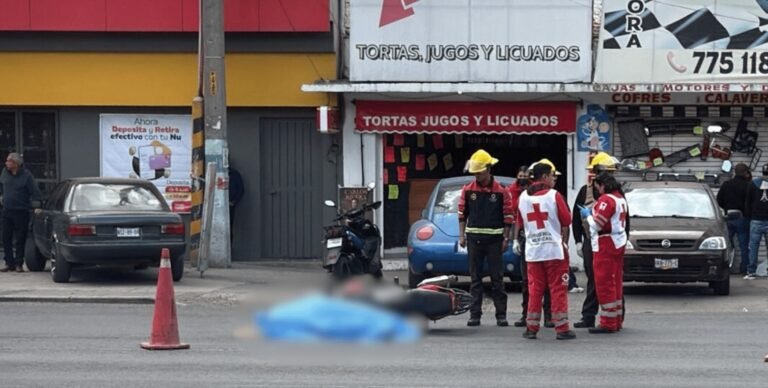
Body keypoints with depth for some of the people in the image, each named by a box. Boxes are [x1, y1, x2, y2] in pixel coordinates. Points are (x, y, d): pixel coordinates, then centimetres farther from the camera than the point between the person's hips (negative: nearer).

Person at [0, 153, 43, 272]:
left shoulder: (26, 175, -9)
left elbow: (35, 191, -9)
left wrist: (36, 206, -16)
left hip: (21, 212, -5)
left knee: (20, 239, 0)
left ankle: (19, 264, 7)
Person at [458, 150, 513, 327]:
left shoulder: (501, 191, -3)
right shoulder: (468, 190, 4)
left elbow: (508, 216, -1)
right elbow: (462, 214, 9)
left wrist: (506, 238, -5)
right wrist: (462, 236, 3)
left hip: (494, 239, -2)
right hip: (474, 238, 2)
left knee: (497, 278, 1)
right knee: (475, 278, 5)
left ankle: (501, 315, 4)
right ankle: (475, 314, 8)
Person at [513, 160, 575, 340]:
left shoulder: (523, 197, 5)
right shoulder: (554, 195, -9)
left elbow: (519, 223, 13)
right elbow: (566, 221, -4)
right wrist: (564, 242, 12)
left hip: (532, 251, 4)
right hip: (554, 250, -4)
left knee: (534, 289, 10)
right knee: (558, 289, 1)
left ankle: (531, 327, 9)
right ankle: (562, 328, 0)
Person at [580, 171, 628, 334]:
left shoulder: (606, 199, -17)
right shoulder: (620, 198, 15)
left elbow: (597, 224, -20)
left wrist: (588, 215, -1)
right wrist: (593, 213, 8)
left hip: (606, 246, -10)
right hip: (618, 244, 10)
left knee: (604, 284, -7)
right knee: (616, 283, 14)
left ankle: (608, 323, -7)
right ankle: (617, 320, 20)